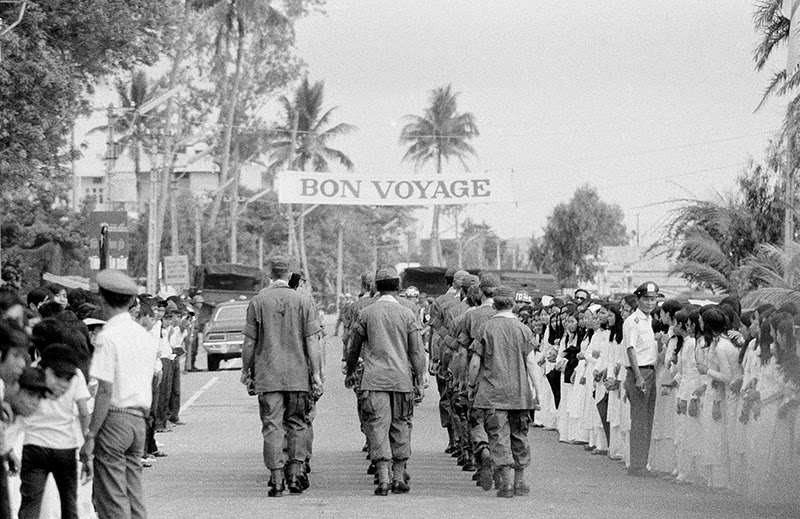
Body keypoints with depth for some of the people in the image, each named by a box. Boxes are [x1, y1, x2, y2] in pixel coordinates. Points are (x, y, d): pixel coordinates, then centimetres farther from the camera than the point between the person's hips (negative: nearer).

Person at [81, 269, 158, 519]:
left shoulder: (108, 336, -12)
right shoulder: (146, 337, 11)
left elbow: (105, 391, -16)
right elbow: (149, 384, 12)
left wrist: (90, 437, -13)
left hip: (114, 418, -7)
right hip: (139, 419, 7)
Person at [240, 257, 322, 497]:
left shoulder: (258, 302, -1)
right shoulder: (304, 301, -1)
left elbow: (249, 342, 1)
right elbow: (312, 341, -3)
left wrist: (246, 370, 13)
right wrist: (316, 374, 0)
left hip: (267, 376, -1)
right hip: (298, 375, 1)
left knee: (272, 426, 0)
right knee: (296, 424, 13)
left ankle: (276, 480, -4)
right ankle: (295, 475, 8)